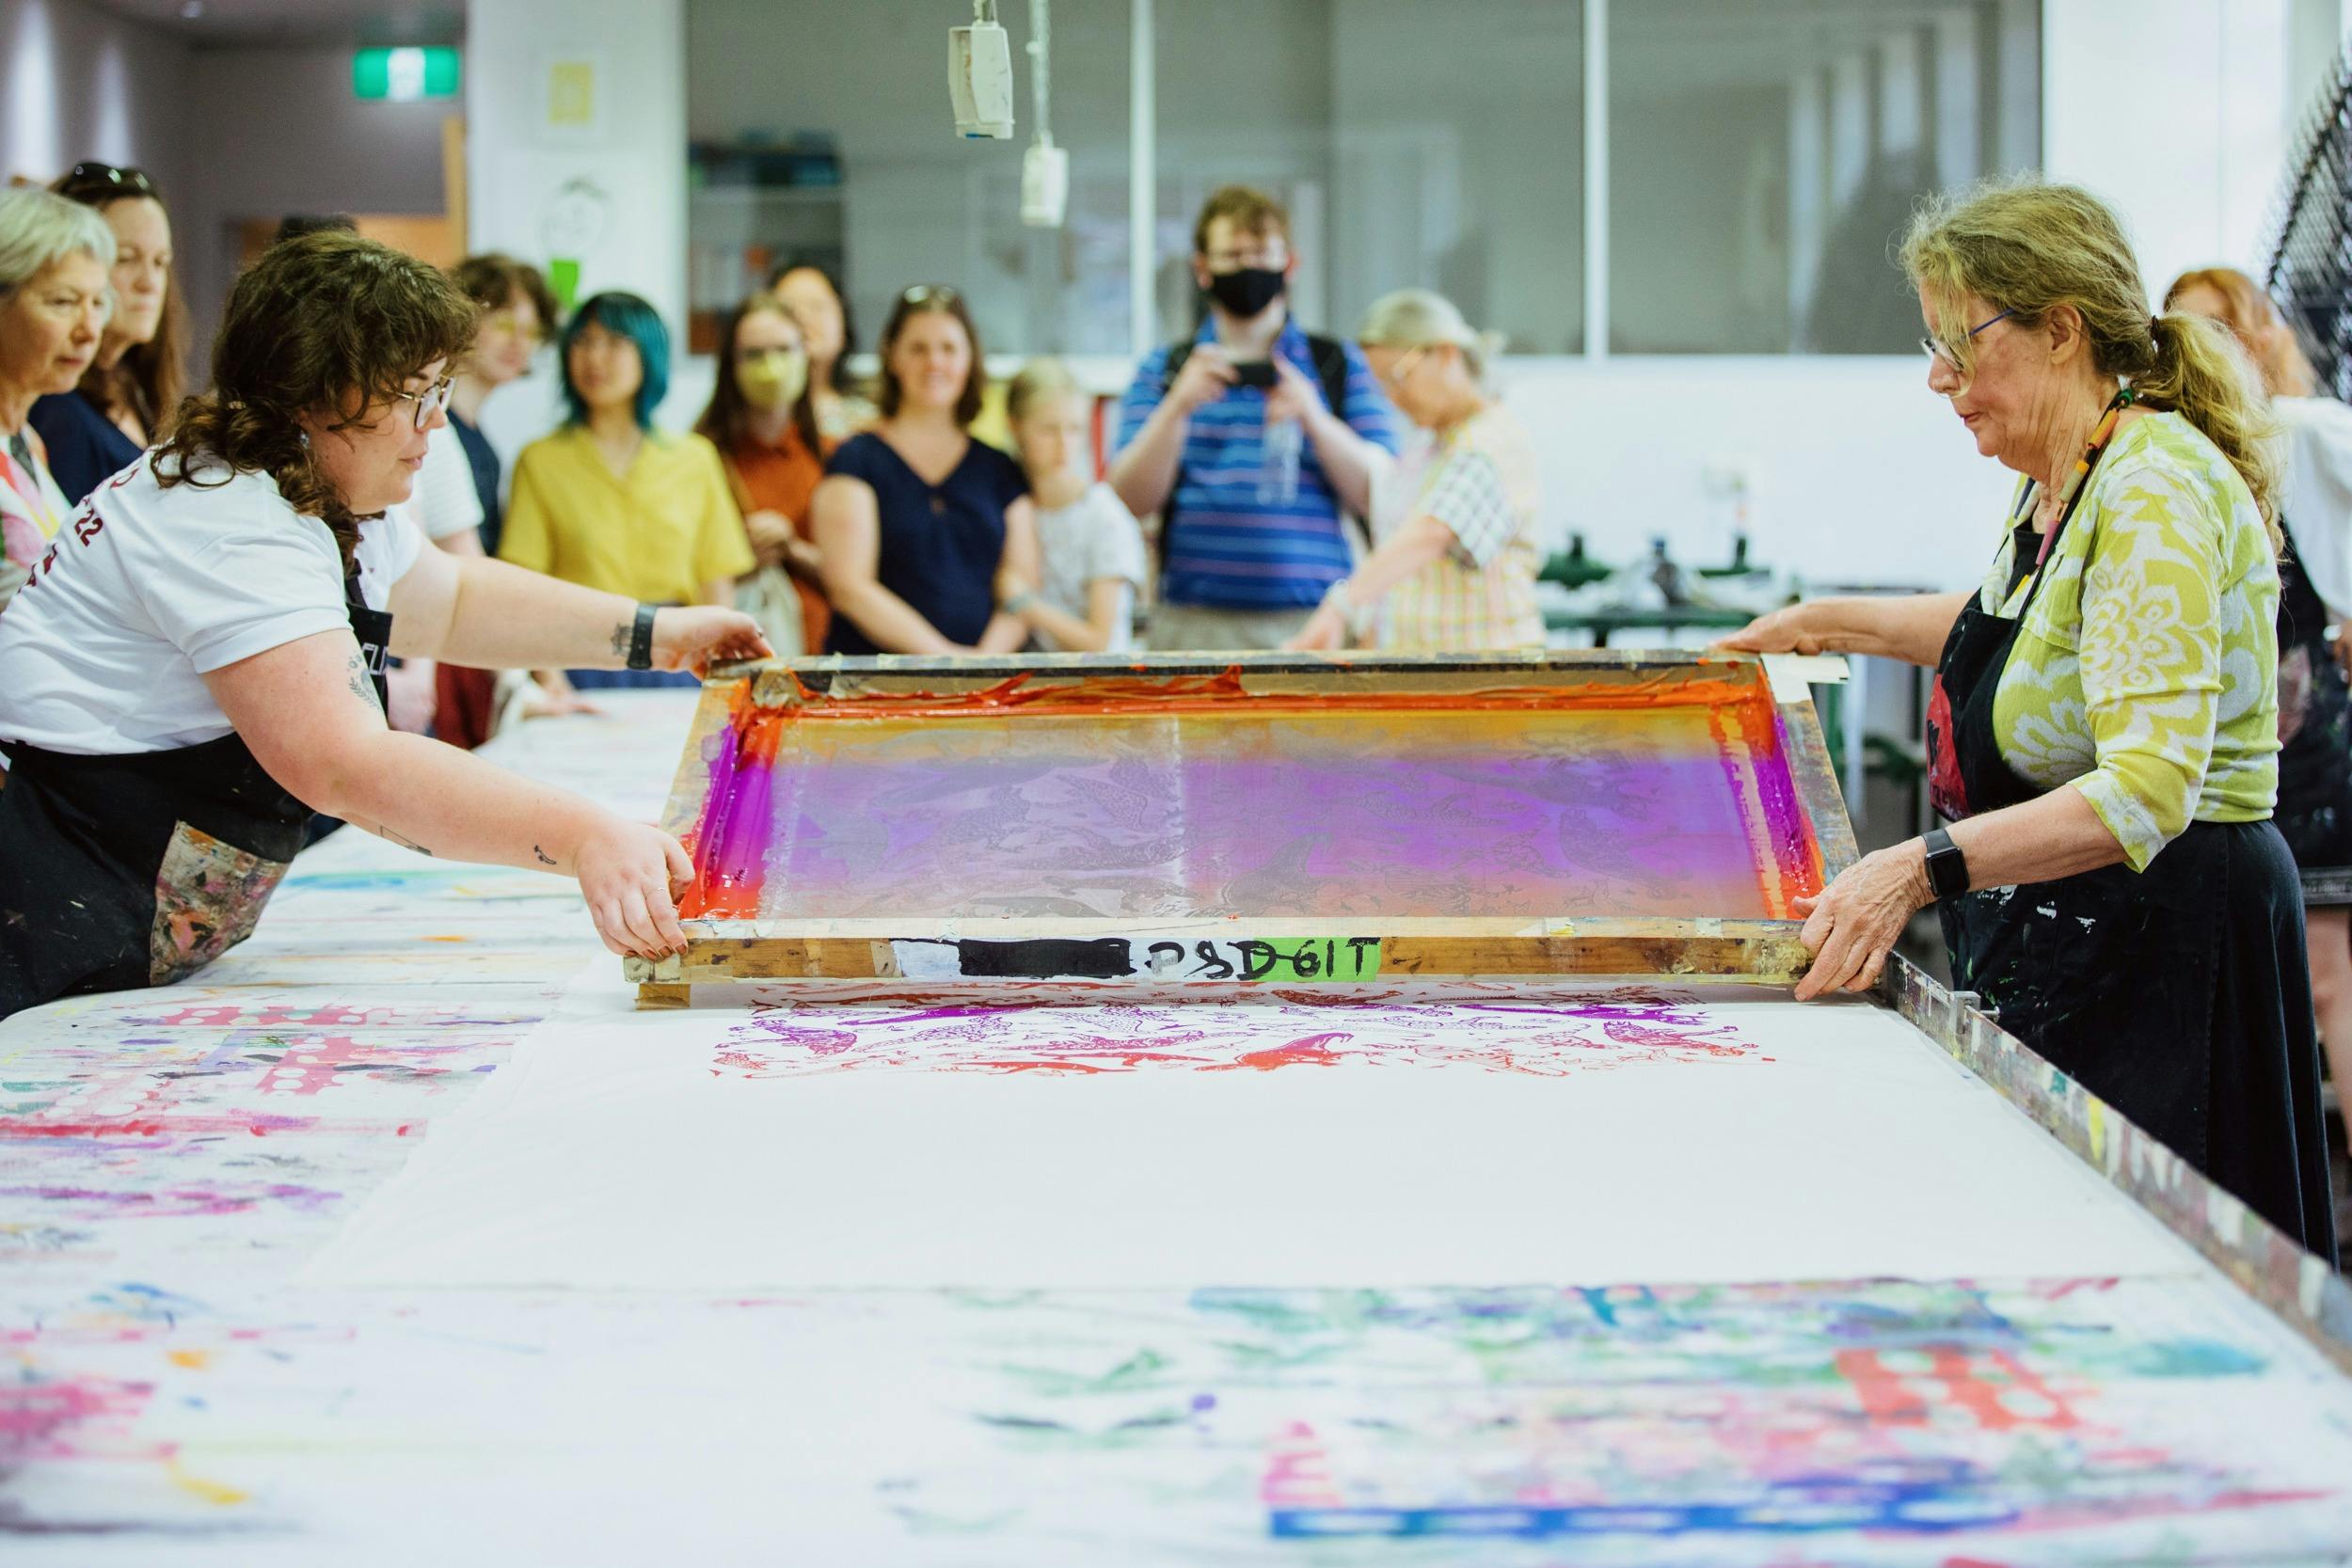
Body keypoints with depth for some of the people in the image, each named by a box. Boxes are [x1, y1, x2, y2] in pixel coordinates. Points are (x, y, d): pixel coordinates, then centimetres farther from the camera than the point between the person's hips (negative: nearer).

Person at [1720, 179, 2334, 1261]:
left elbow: (2146, 791, -31)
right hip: (2059, 936, 10)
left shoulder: (2153, 491, -20)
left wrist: (1922, 870, -38)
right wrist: (1831, 624, 34)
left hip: (2164, 950, -10)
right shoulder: (2057, 482, 10)